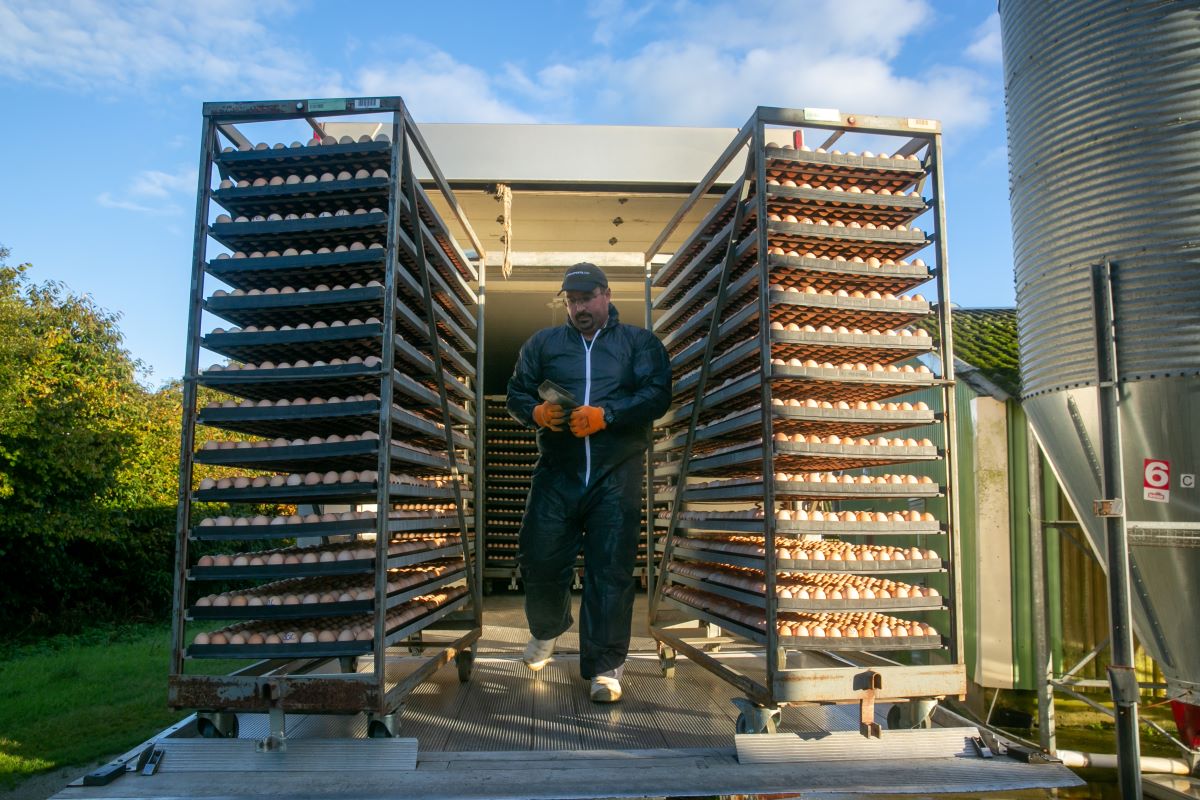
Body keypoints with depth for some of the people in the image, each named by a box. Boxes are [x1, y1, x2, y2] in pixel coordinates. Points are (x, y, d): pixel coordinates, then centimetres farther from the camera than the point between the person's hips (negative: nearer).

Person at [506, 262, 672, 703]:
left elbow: (657, 394, -4)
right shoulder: (543, 343, 17)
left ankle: (605, 666, 5)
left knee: (611, 569, -4)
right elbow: (516, 393, 13)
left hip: (617, 474, -2)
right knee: (540, 559, 3)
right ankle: (546, 630, 34)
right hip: (557, 473, 2)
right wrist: (536, 412, -11)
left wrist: (606, 415, -17)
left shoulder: (640, 342, 10)